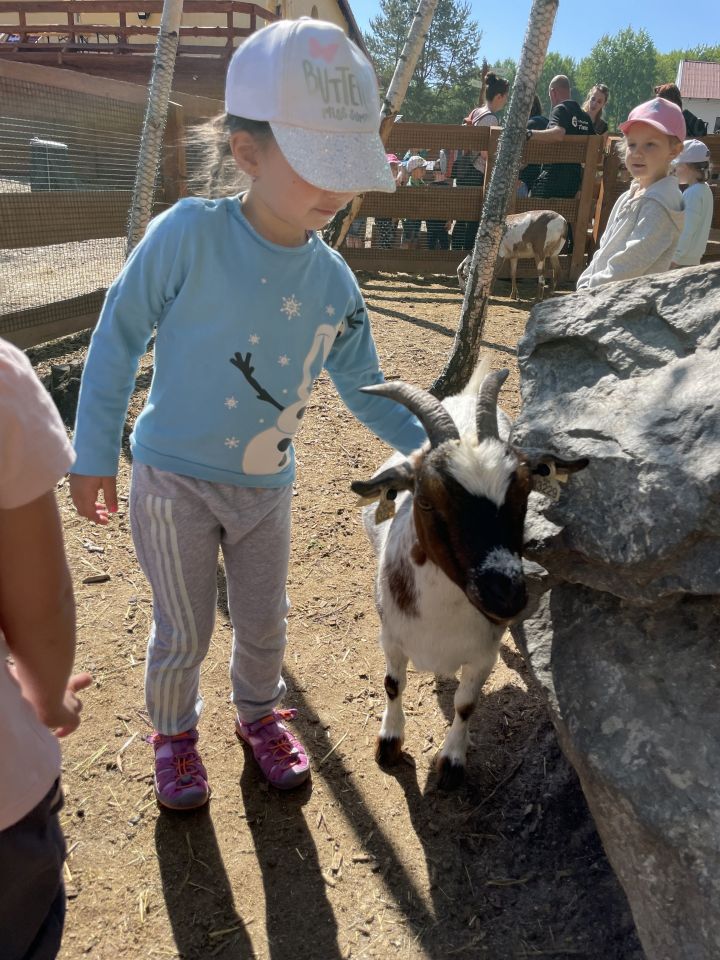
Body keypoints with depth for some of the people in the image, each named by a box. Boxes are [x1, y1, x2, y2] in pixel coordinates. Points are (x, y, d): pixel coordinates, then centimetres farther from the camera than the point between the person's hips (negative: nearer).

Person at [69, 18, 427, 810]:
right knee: (184, 631, 10)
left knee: (264, 624, 18)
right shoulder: (188, 236, -21)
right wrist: (94, 454, -7)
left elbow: (364, 387, 4)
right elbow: (118, 339, -11)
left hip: (266, 487, 4)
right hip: (174, 479, -4)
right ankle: (174, 731, 40)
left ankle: (258, 712, 48)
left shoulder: (333, 281, -7)